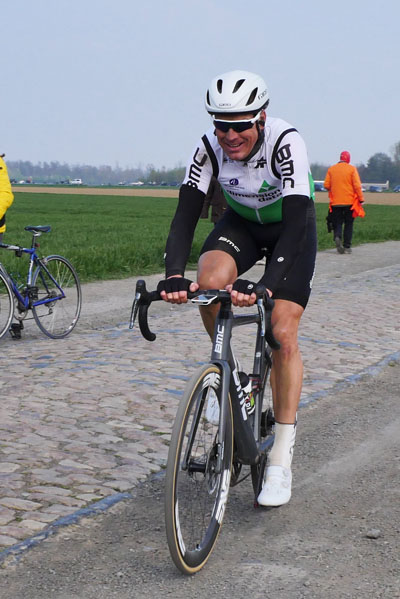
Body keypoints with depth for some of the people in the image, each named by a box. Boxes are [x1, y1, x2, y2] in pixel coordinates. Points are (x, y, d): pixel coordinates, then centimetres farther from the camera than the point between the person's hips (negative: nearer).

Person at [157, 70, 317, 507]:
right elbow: (186, 213, -28)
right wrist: (173, 275, -46)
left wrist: (265, 285, -53)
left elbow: (295, 224, -40)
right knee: (208, 282, -30)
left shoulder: (285, 142, -34)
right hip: (242, 223, 3)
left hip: (292, 228, -3)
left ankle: (280, 463, -6)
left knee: (283, 334, -13)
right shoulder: (210, 147, -24)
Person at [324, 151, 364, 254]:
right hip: (349, 202, -2)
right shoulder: (352, 169, -4)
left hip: (335, 202, 2)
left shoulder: (331, 169, 4)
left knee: (337, 222, 7)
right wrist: (361, 199, -5)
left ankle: (337, 237, -22)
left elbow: (326, 185, 3)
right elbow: (357, 185, -10)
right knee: (348, 224, 8)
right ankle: (347, 246, 6)